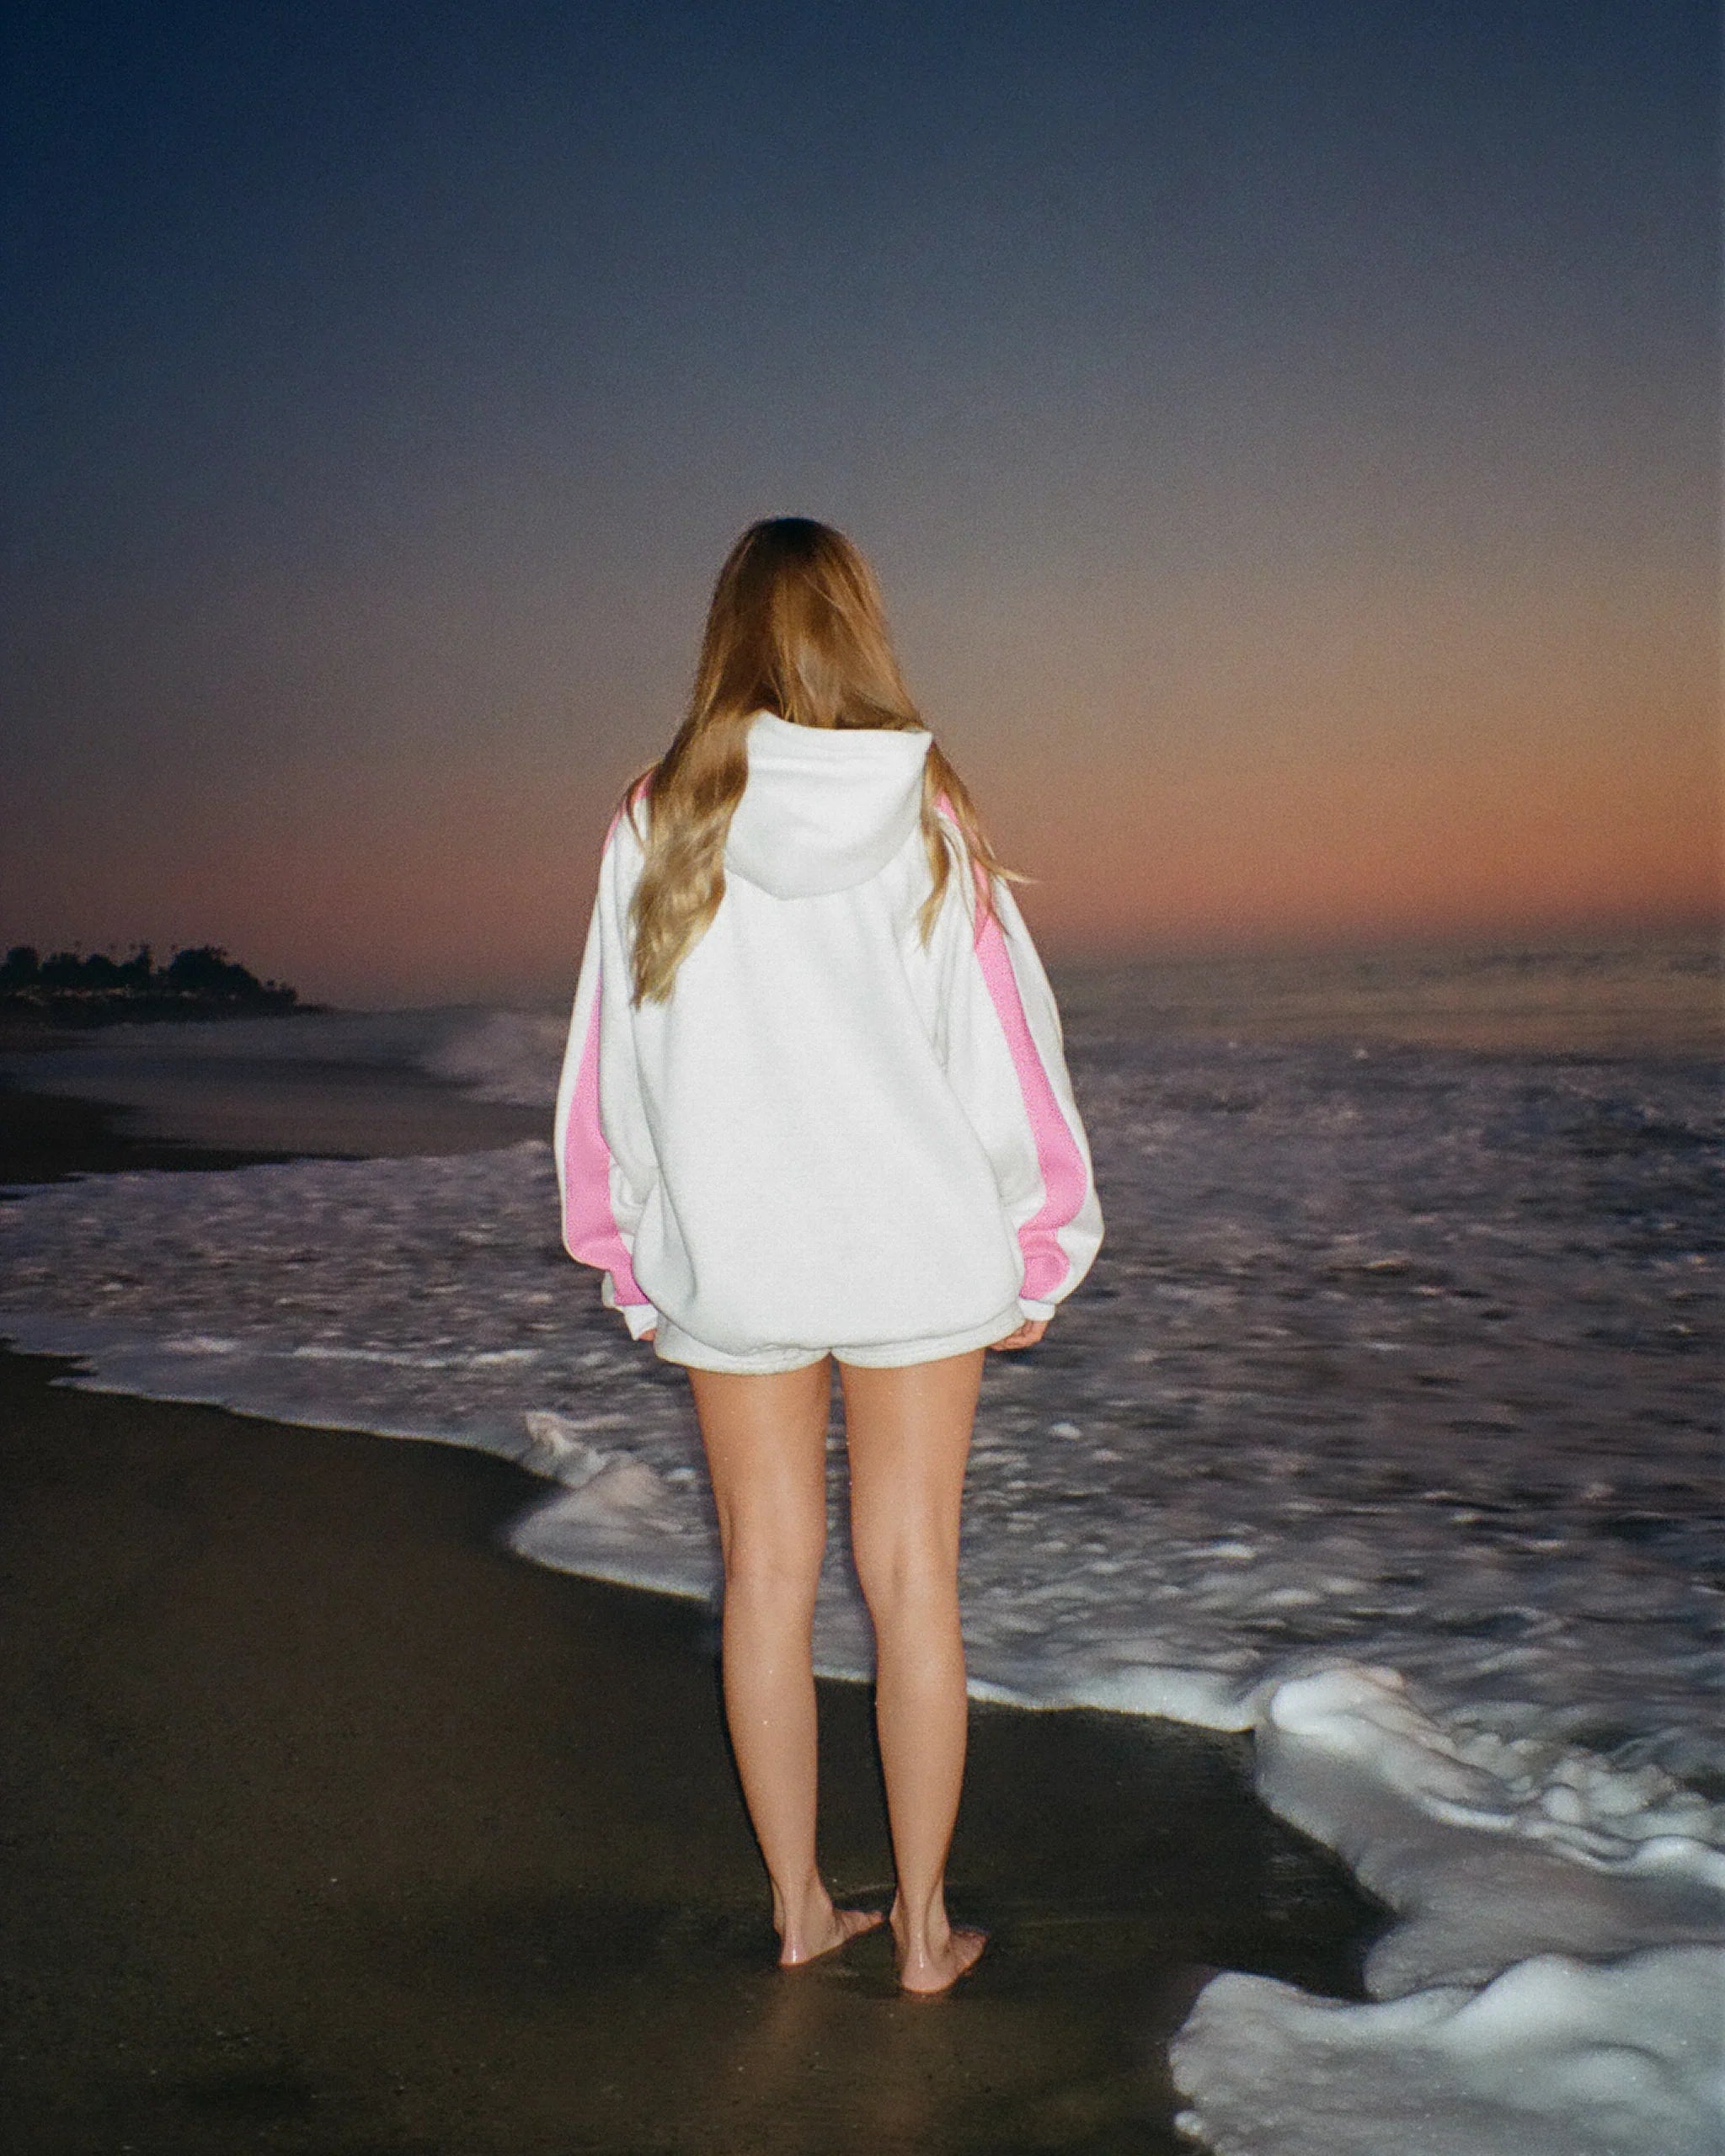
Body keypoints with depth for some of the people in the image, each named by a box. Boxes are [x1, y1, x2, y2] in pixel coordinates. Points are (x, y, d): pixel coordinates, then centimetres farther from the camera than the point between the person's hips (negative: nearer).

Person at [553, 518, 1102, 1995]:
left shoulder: (663, 819, -4)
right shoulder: (929, 810, -5)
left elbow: (617, 1055, 1)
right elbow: (1005, 1036, -2)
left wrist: (629, 1259, 12)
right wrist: (1037, 1256, 8)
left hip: (732, 1247, 1)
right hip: (917, 1239, 0)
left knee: (767, 1573, 11)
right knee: (912, 1576, 7)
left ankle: (801, 1906, 23)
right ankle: (923, 1924, 17)